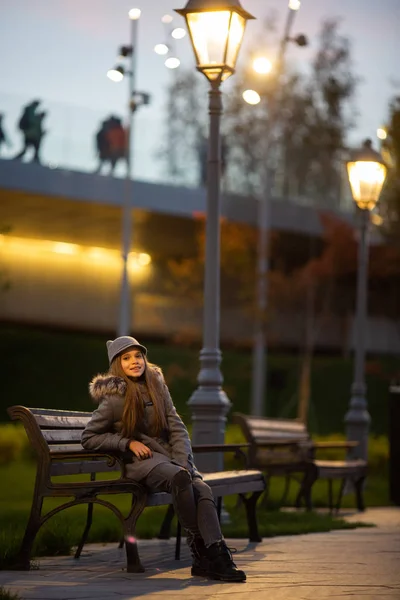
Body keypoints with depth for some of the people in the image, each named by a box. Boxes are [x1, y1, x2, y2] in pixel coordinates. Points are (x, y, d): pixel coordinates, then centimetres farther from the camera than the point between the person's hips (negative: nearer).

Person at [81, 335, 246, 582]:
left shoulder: (157, 386, 11)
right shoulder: (114, 397, -4)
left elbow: (177, 428, 9)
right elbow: (89, 438, 0)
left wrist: (183, 461, -7)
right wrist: (128, 443, -12)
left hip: (169, 455, 5)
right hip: (140, 461, -5)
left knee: (202, 488, -26)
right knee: (180, 478, -36)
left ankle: (216, 557, -41)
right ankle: (197, 544, -24)